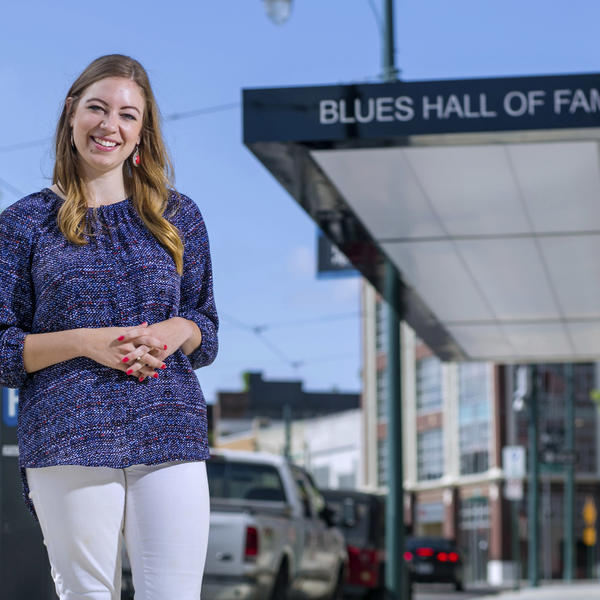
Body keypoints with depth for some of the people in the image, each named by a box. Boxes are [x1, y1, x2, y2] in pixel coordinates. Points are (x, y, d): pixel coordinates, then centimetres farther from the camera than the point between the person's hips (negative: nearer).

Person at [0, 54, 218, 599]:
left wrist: (173, 332, -6)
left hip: (169, 433, 2)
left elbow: (206, 330, 17)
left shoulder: (177, 217, 14)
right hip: (67, 441, -2)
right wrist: (82, 341, -12)